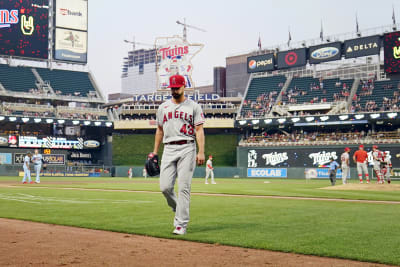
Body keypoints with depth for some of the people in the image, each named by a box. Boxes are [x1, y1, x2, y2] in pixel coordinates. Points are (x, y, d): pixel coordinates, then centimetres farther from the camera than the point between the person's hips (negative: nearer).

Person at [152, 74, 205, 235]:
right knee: (165, 187, -5)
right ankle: (178, 209, 23)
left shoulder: (193, 106, 5)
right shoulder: (163, 107, 17)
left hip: (187, 149, -3)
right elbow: (159, 130, 22)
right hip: (168, 149, 4)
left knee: (183, 187, -7)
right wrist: (155, 152, 16)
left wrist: (201, 152, -13)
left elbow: (199, 130, -1)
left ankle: (181, 224, -3)